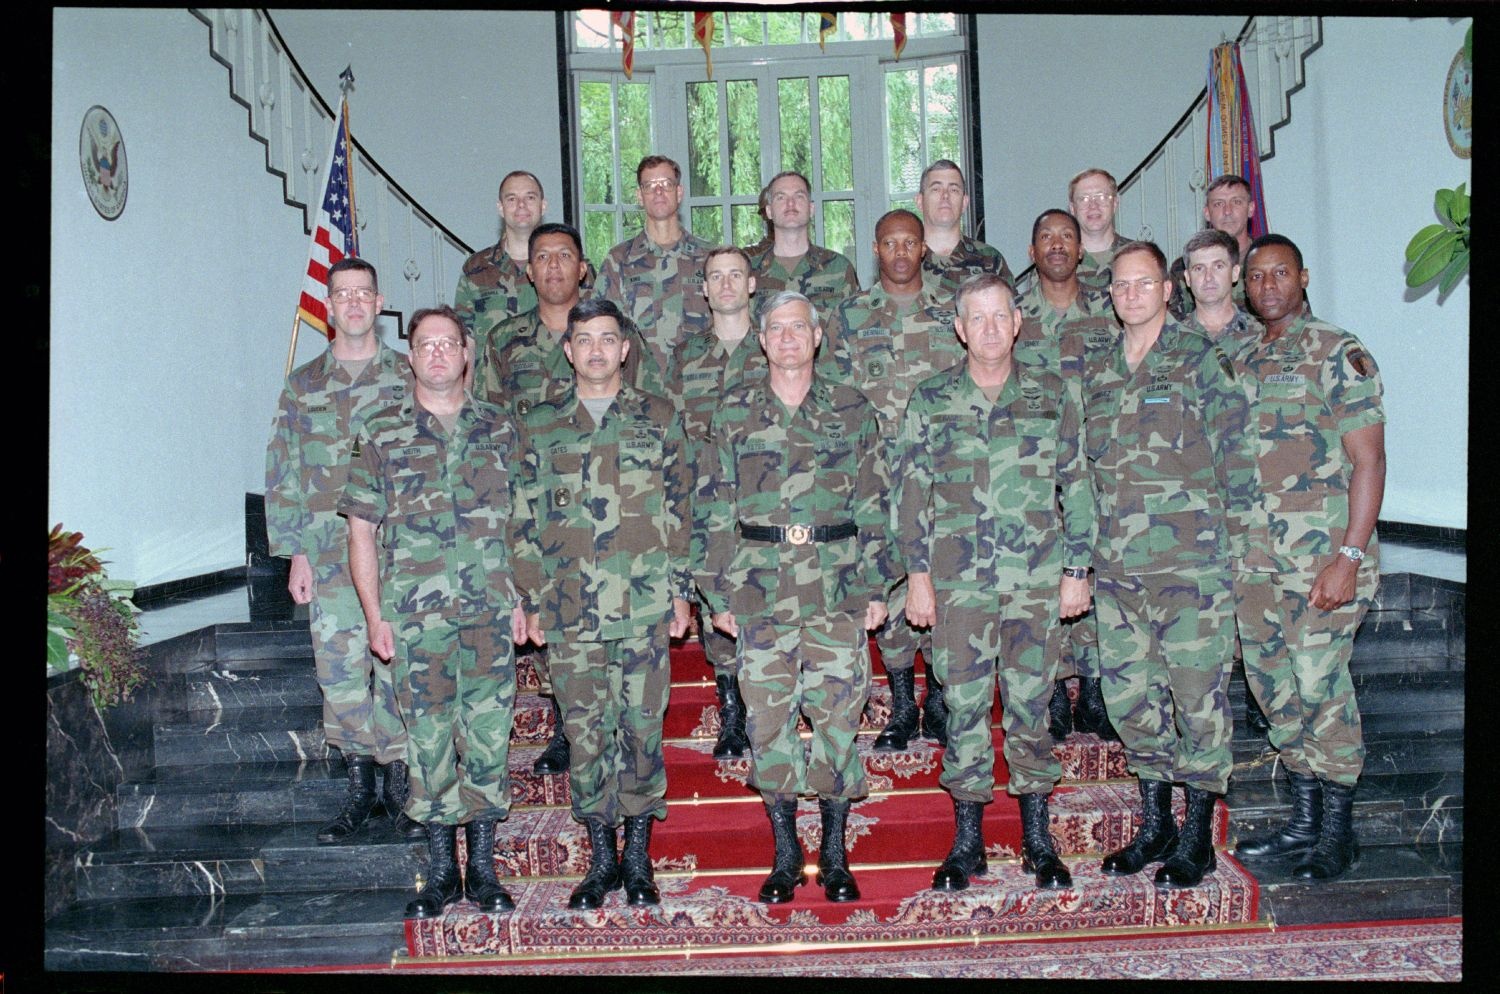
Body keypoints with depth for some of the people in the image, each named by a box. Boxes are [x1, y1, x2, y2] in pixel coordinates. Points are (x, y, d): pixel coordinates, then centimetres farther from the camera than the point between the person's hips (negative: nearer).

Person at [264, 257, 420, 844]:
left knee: (400, 670, -2)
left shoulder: (408, 379, 6)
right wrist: (296, 553, 3)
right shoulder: (303, 386, 11)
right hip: (330, 557, 2)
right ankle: (359, 788, 18)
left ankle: (400, 784, 11)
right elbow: (283, 473, 10)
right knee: (341, 674, 4)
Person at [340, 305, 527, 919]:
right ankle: (441, 868, 18)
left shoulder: (498, 429, 9)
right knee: (429, 740, 5)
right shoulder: (382, 432, 4)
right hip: (415, 616, -1)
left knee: (489, 736, 4)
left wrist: (520, 601, 7)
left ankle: (483, 866, 17)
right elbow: (361, 528, 4)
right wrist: (373, 615, -2)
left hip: (490, 614, 1)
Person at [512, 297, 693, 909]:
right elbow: (526, 519, 9)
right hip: (570, 607, 1)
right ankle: (601, 855, 18)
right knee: (585, 731, 5)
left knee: (642, 725, 3)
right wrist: (532, 599, 4)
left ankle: (638, 855, 17)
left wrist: (681, 590, 2)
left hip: (645, 605, -1)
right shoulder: (541, 426, 9)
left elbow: (681, 509, 7)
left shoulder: (658, 417, 7)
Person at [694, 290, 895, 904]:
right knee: (768, 718, 2)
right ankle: (785, 854, 17)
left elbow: (874, 503, 6)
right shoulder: (734, 412, 7)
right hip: (760, 590, 0)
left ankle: (835, 853, 16)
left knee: (838, 714, 1)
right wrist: (718, 592, 1)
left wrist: (876, 585, 1)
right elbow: (712, 508, 6)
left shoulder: (852, 410, 7)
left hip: (838, 587, 0)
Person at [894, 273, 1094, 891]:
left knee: (1031, 703, 5)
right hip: (958, 579, 0)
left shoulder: (1051, 395, 5)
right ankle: (967, 840, 15)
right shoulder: (930, 401, 4)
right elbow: (910, 491, 5)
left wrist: (1077, 568, 5)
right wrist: (917, 575, 0)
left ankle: (1037, 838, 19)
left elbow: (1076, 485, 8)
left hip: (1037, 575, 0)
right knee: (965, 706, 3)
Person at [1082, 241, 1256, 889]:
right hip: (1116, 567, 5)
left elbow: (1236, 460, -2)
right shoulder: (1093, 368, 11)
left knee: (1198, 695, 1)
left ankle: (1197, 837, 15)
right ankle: (1155, 826, 25)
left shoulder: (1200, 361, -2)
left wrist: (1232, 547, -6)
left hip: (1192, 565, -5)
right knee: (1129, 695, 10)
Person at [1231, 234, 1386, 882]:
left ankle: (1338, 830, 13)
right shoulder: (1240, 361, 14)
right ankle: (1303, 820, 24)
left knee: (1321, 687, -3)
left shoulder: (1337, 353, -5)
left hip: (1321, 556, -6)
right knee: (1274, 684, 11)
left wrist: (1350, 555, -18)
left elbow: (1368, 459, -10)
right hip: (1254, 558, 6)